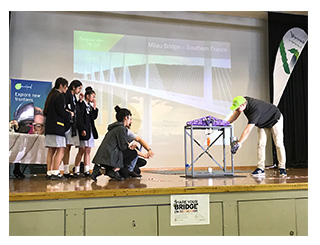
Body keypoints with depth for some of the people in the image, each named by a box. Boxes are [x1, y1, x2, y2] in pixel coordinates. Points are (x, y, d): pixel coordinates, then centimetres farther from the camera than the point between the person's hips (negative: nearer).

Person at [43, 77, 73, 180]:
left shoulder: (51, 95, 18)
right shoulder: (59, 96, -9)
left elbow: (45, 112, 20)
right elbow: (61, 112, -16)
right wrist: (70, 114, 3)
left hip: (49, 127, 9)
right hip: (57, 126, -9)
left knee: (51, 150, 10)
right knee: (60, 150, -6)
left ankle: (49, 172, 11)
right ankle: (55, 172, -9)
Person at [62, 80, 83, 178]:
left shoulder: (74, 97, 19)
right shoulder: (66, 95, -8)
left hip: (73, 125, 9)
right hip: (67, 125, -9)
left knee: (68, 148, 9)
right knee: (66, 148, -8)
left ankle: (66, 171, 11)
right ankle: (66, 171, -6)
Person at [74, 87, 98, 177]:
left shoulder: (90, 105, 17)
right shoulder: (81, 104, -7)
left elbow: (94, 117, 15)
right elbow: (79, 118, -13)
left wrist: (94, 108, 6)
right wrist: (82, 129, -19)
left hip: (90, 131, 8)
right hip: (84, 130, -8)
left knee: (88, 151, 5)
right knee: (82, 151, -5)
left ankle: (86, 170, 7)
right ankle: (76, 170, 2)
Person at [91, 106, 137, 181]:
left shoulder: (115, 127, 21)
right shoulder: (121, 128, -10)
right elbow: (123, 147, -10)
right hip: (109, 157, -9)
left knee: (125, 174, 17)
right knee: (133, 153, -3)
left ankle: (100, 170, 4)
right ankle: (115, 169, -9)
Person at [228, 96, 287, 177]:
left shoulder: (255, 110, -43)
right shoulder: (243, 100, -20)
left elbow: (248, 130, -47)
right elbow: (235, 114, -3)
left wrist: (238, 144, -50)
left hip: (275, 119, -7)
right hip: (263, 122, 8)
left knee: (278, 143, -9)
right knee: (261, 144, -4)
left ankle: (282, 168, -3)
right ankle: (260, 169, -8)